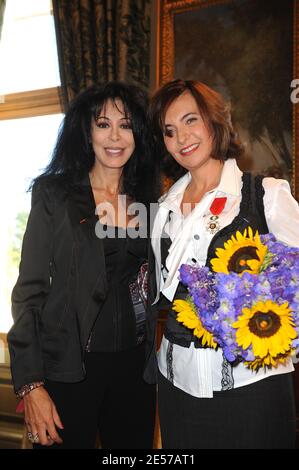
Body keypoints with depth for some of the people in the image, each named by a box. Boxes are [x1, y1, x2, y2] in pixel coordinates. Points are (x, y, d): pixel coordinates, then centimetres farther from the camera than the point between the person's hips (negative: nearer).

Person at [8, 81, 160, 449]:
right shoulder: (54, 194, -5)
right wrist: (30, 384, -14)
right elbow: (30, 289, -9)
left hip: (134, 364, 4)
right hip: (71, 366, -3)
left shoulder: (149, 201, 6)